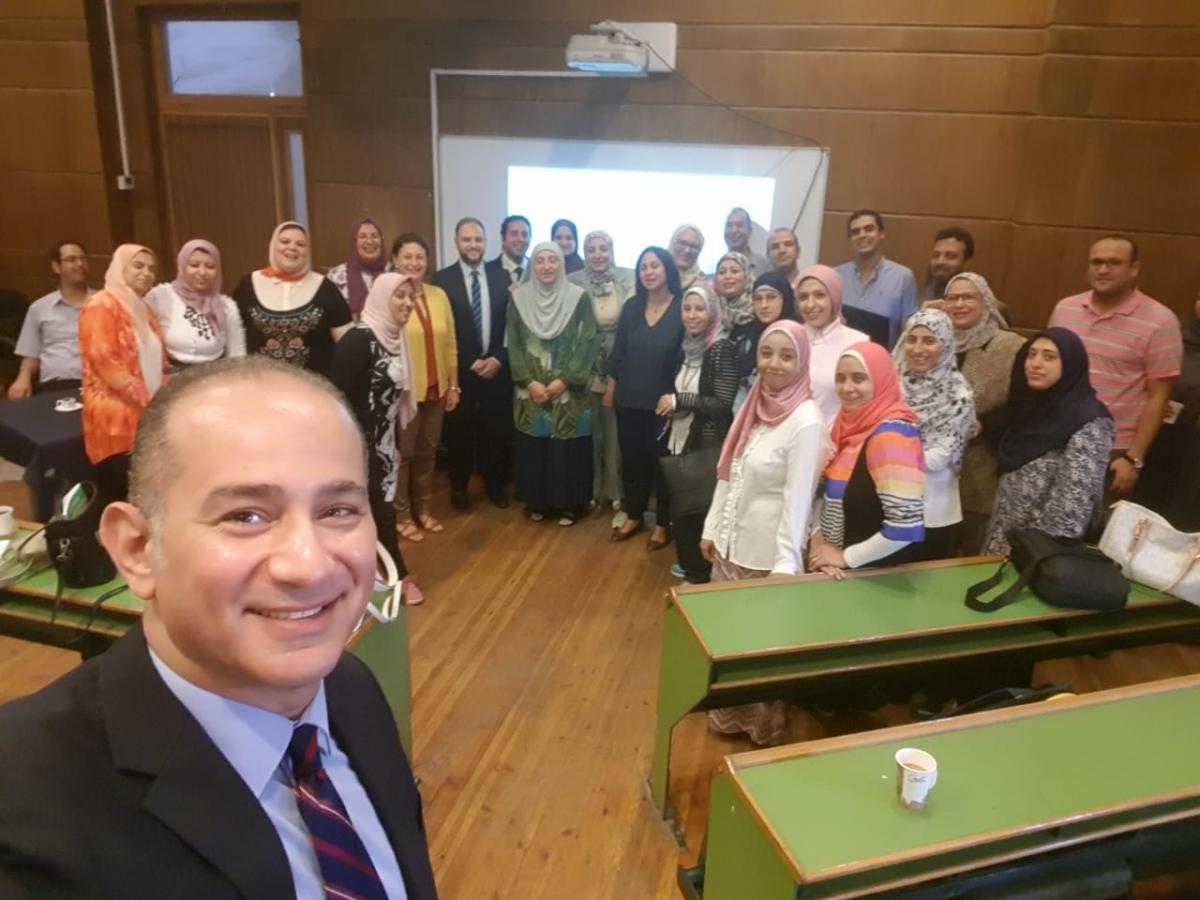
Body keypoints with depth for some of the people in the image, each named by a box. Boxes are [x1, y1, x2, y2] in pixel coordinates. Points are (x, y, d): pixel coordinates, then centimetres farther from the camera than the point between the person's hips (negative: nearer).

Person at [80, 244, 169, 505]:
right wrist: (148, 400, -16)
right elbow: (105, 362, -14)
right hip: (115, 421, -8)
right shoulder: (101, 306, -5)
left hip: (148, 420, 8)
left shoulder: (143, 310, 21)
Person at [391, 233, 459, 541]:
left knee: (427, 451, 16)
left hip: (435, 389, 5)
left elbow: (450, 343, 9)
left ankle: (422, 509, 32)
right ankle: (401, 515, 23)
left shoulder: (439, 295, 5)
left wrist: (454, 385, 9)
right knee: (401, 453, 7)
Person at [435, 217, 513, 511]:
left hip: (496, 369, 2)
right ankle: (459, 487, 27)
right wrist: (472, 363, -11)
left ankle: (494, 485, 29)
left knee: (496, 431, 11)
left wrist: (498, 359, -7)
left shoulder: (502, 278, 4)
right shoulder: (442, 280, -5)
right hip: (459, 371, -2)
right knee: (459, 433, 9)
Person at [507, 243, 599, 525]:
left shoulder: (579, 297, -4)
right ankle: (537, 502, 23)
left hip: (569, 391, -2)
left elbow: (588, 343, -6)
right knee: (533, 448, 7)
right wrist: (529, 381, -9)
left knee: (568, 449, 2)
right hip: (531, 390, 2)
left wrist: (564, 380, -13)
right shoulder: (519, 298, 2)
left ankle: (568, 504, 17)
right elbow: (513, 344, 1)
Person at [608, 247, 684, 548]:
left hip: (663, 401, -4)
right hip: (629, 399, 4)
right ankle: (633, 516, 31)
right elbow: (618, 350, 8)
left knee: (662, 462, 8)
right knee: (631, 459, 14)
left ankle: (662, 524, 23)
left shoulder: (682, 308, -10)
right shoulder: (632, 306, 3)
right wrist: (610, 388, 9)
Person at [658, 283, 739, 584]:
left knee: (700, 509, 1)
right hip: (682, 438, 8)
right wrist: (673, 408, 1)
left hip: (708, 445, -7)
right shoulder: (689, 346, 9)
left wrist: (680, 401, -17)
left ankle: (702, 575, 17)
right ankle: (689, 565, 31)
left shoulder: (722, 349, -15)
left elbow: (723, 404, -20)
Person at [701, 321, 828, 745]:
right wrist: (711, 529, 11)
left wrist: (786, 563, -22)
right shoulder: (754, 405, 4)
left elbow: (798, 498, -21)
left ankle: (765, 725, 30)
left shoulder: (805, 421, -19)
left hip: (766, 552, -7)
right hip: (731, 543, 7)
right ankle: (731, 711, 40)